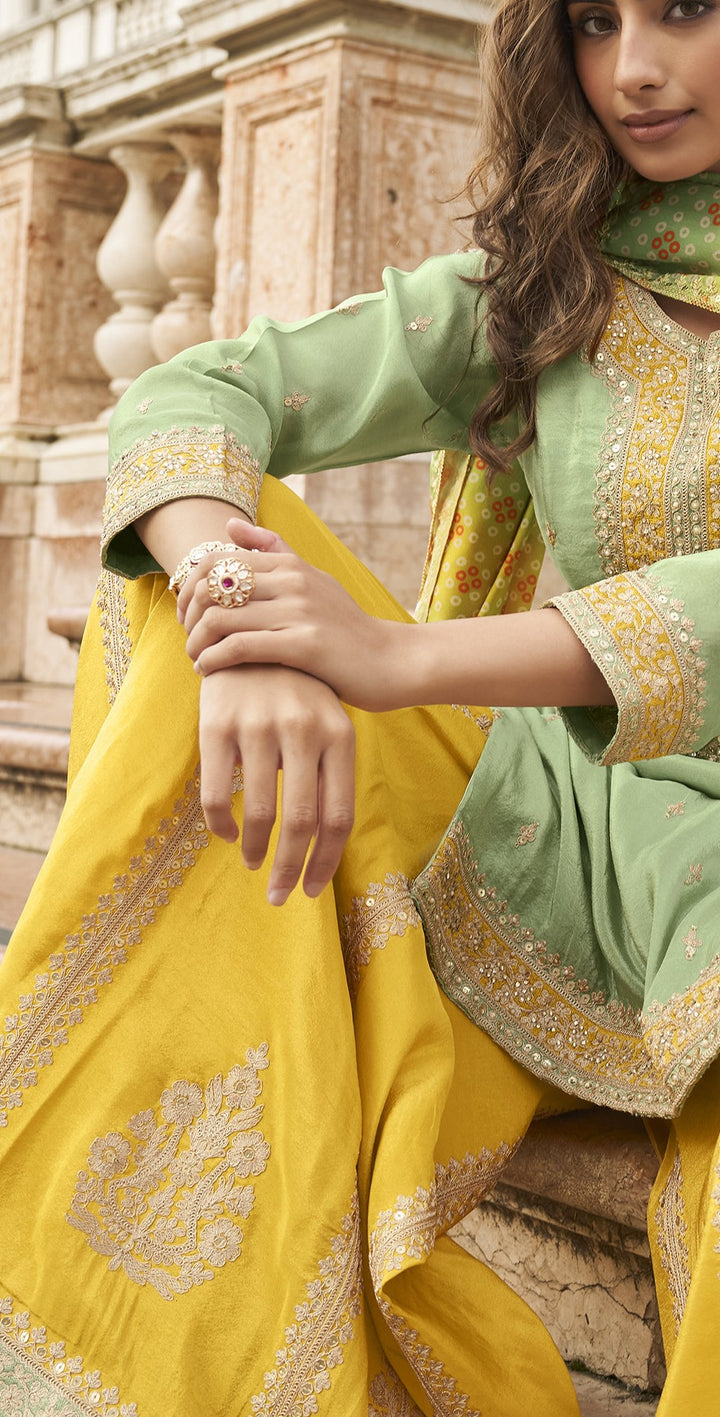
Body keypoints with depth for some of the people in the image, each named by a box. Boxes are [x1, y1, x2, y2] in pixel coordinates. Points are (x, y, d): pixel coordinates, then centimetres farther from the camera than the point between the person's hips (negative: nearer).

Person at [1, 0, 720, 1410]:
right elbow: (192, 393, -5)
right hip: (580, 838, 4)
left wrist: (404, 656, -30)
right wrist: (245, 626, -28)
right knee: (199, 533, -14)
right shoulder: (532, 295, 6)